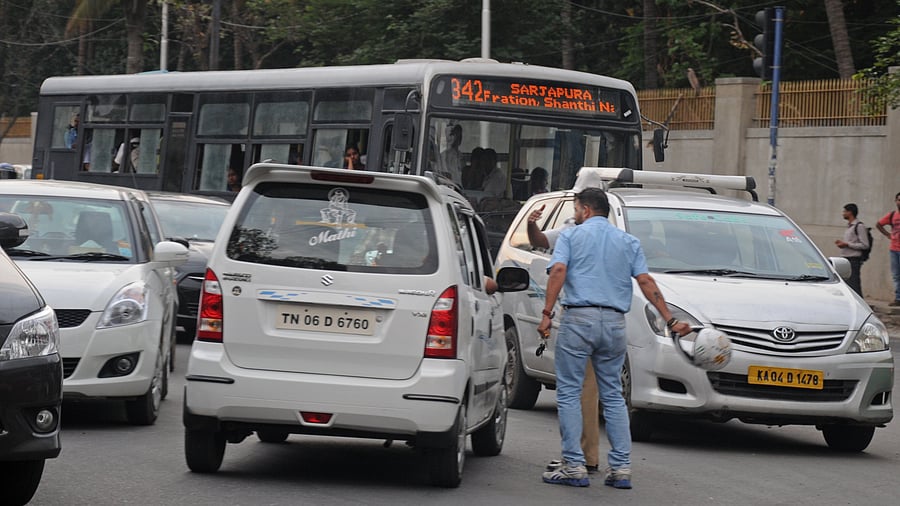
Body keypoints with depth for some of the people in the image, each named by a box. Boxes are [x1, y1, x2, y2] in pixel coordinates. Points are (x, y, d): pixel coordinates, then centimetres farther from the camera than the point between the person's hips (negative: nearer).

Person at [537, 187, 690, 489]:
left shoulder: (571, 236, 6)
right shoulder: (629, 242, 15)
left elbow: (558, 271, -10)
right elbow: (646, 282, 6)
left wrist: (547, 313, -14)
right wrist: (670, 320, 5)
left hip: (578, 318, -4)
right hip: (615, 322, 4)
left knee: (569, 393, 1)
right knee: (613, 395, 10)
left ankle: (574, 466, -5)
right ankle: (621, 467, 4)